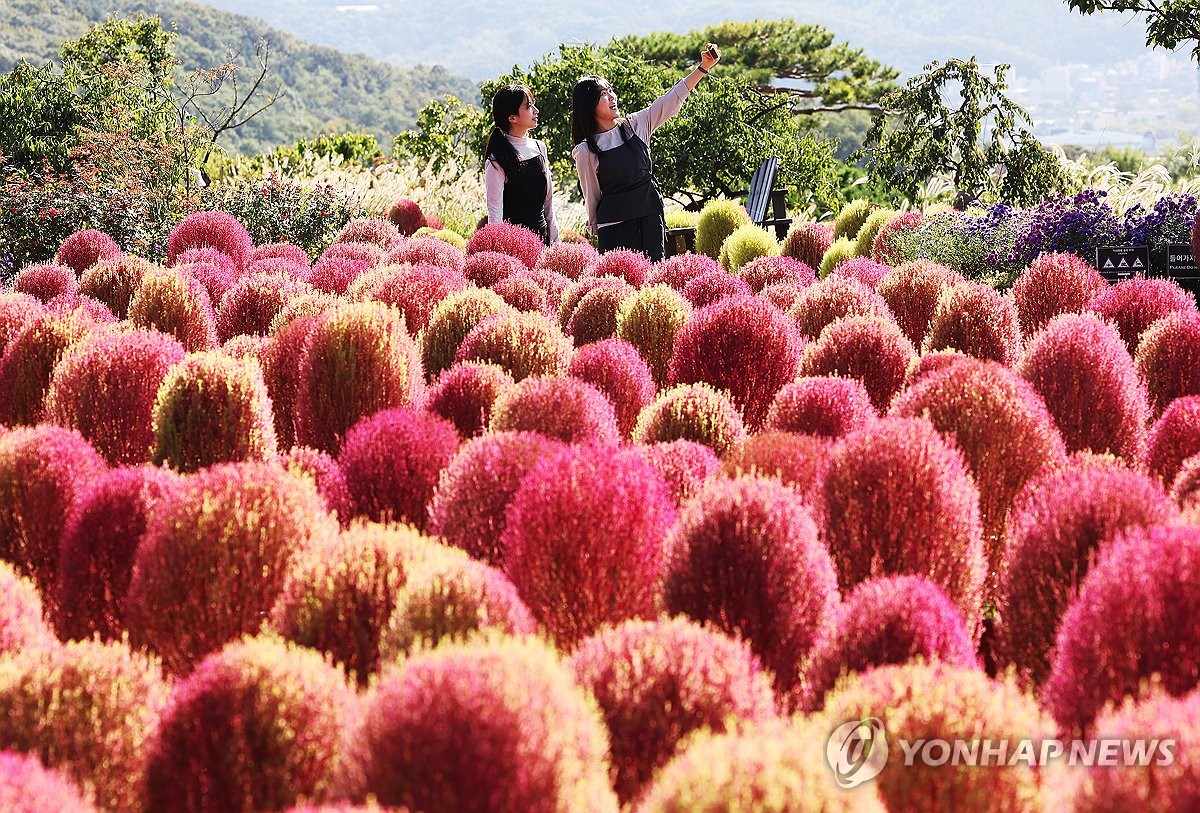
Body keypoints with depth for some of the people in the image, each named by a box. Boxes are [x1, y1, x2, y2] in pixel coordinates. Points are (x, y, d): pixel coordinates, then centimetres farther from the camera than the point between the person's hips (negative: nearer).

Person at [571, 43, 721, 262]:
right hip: (615, 229, -4)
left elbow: (671, 101, 3)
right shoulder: (586, 151, -5)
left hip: (651, 221, 4)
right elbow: (592, 197, 1)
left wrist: (703, 68, -4)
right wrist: (596, 233, 4)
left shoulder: (635, 125, 7)